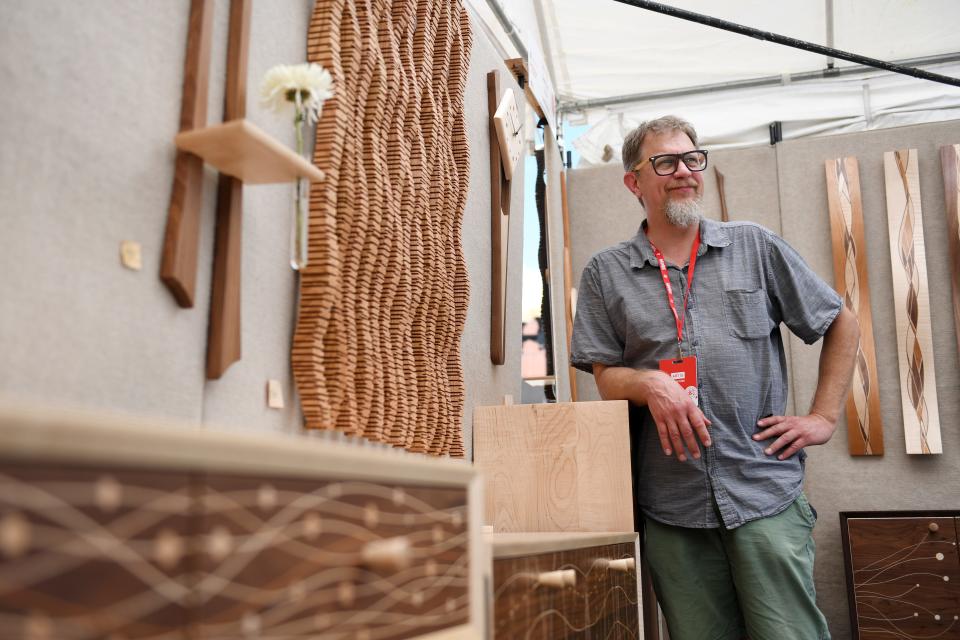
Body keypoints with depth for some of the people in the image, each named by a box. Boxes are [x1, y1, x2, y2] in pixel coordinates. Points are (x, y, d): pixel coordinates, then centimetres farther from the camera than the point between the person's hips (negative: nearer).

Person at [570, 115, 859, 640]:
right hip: (670, 507, 1)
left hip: (766, 496, 0)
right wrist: (651, 385, -17)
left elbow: (842, 324, 15)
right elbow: (605, 378, 5)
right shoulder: (605, 273, 7)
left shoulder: (756, 247, 7)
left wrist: (823, 417, 6)